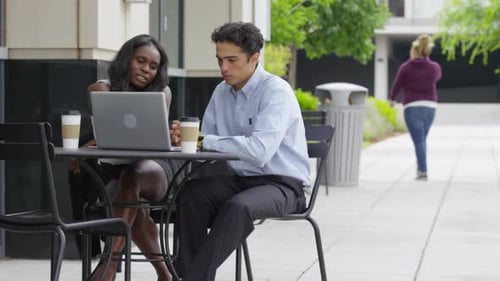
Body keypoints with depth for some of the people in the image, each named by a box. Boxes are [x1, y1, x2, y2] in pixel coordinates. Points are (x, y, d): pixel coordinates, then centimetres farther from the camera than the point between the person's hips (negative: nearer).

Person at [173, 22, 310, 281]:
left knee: (237, 207, -36)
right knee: (190, 194, -21)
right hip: (241, 179, 7)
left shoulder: (276, 92, -16)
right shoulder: (222, 92, 8)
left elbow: (260, 150, -29)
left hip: (282, 184, -7)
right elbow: (206, 143, 6)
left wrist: (206, 141, -26)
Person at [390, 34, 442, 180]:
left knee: (418, 140, -6)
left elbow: (397, 85, 5)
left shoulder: (405, 67, -5)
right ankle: (420, 167, 22)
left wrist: (392, 99, 24)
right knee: (422, 139, 19)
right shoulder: (434, 67, 4)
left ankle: (423, 171, -13)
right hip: (430, 106, 4)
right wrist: (426, 61, 31)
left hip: (412, 106, -4)